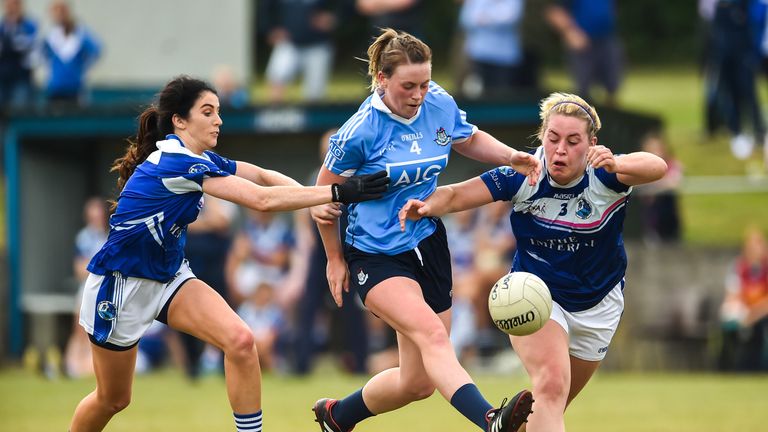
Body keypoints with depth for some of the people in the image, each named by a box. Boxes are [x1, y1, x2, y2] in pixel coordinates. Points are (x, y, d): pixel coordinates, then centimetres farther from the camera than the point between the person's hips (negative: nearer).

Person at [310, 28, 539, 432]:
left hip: (428, 243, 6)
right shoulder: (361, 132, -18)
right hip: (377, 257, -6)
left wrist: (512, 156, -2)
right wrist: (335, 258, 6)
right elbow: (325, 193, -3)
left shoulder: (440, 104, -4)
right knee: (432, 334, -33)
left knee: (418, 382, 8)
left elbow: (470, 141, 18)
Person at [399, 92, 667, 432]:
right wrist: (426, 207, -46)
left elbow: (656, 167, -44)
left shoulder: (603, 175, -24)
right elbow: (455, 195, -22)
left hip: (597, 307, 2)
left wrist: (617, 165, -66)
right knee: (551, 386, -28)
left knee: (553, 404, 18)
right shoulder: (523, 176, -21)